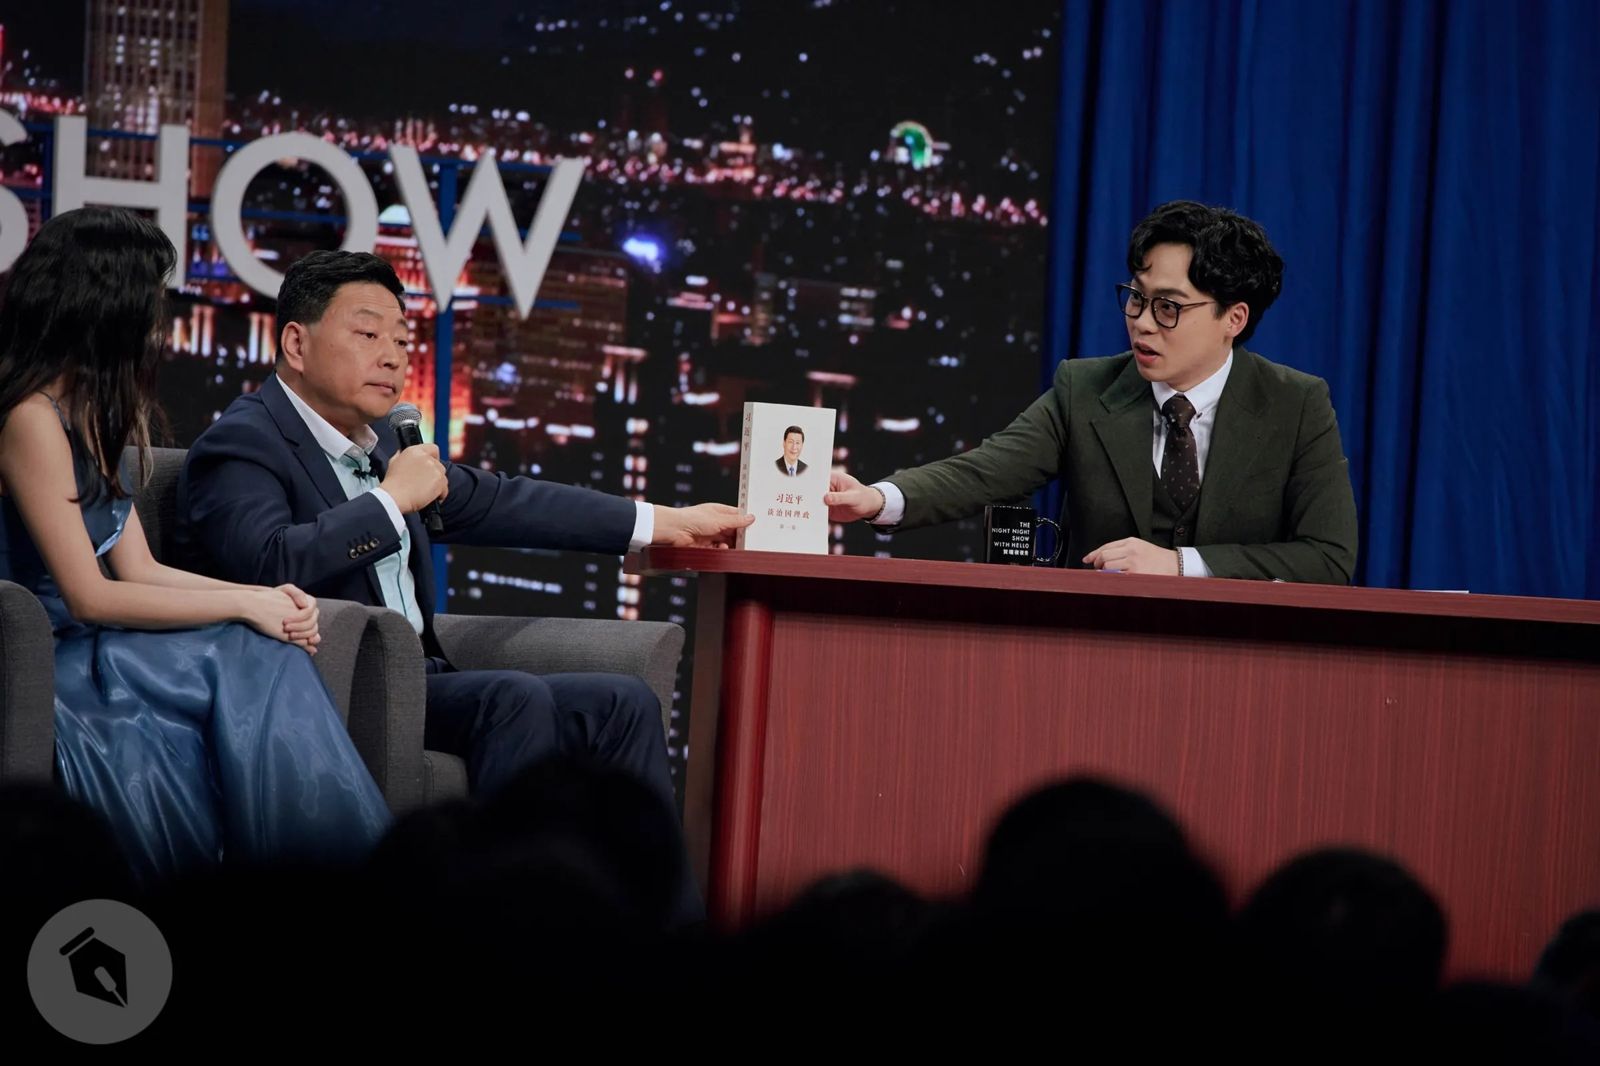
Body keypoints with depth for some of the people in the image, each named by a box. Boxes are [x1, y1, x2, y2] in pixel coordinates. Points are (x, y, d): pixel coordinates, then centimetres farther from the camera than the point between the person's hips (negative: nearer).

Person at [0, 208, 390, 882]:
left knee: (271, 648, -14)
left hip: (92, 652, 8)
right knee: (254, 660, -20)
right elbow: (89, 596, -18)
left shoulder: (94, 414, 15)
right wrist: (245, 605, -14)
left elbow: (138, 571, 12)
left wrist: (267, 598, -3)